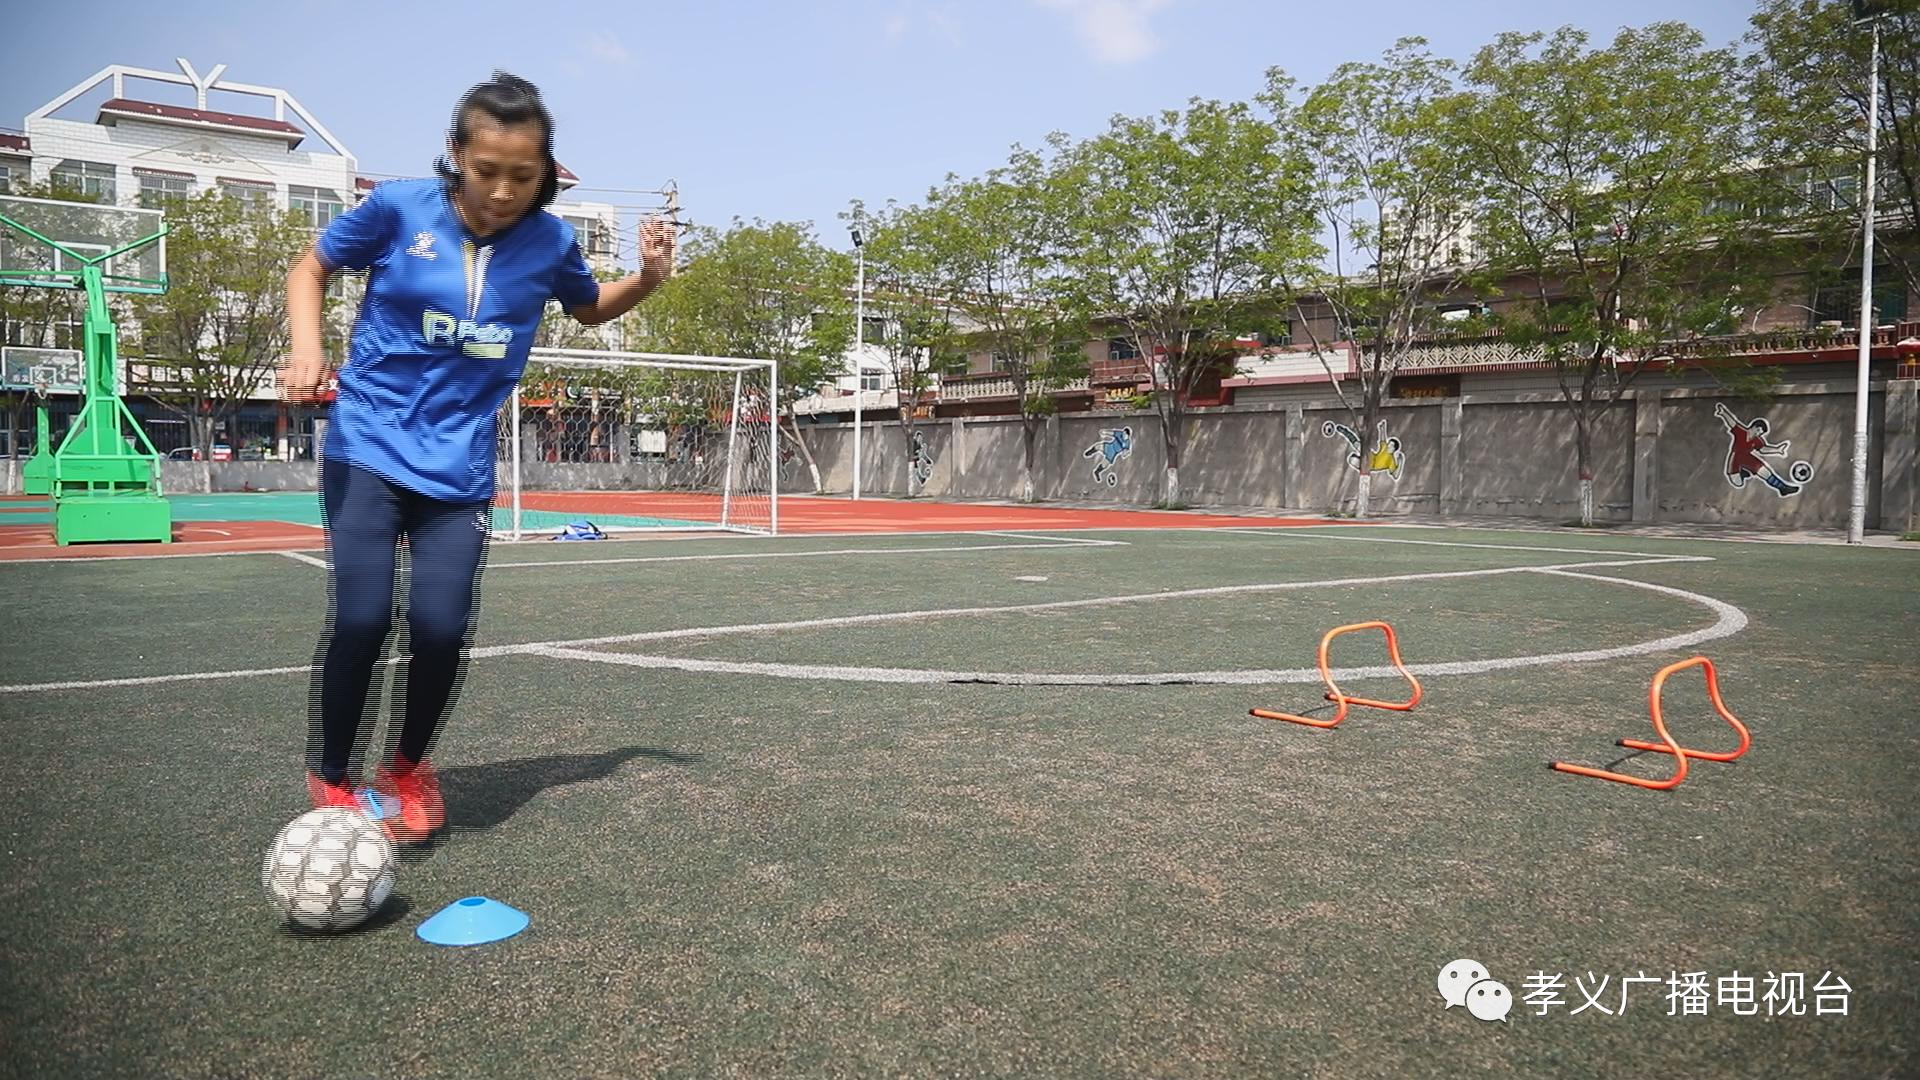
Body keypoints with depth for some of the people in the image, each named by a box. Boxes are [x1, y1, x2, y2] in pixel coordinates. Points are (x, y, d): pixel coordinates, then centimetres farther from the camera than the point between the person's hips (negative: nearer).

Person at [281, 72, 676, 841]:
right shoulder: (400, 206, -9)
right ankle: (329, 779, 15)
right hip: (367, 446, -1)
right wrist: (306, 347, -11)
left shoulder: (549, 242, -3)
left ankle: (407, 766, 23)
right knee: (360, 619, -11)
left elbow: (589, 308, 18)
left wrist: (648, 279, -1)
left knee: (442, 627, -8)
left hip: (459, 467, 2)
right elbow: (311, 267, 7)